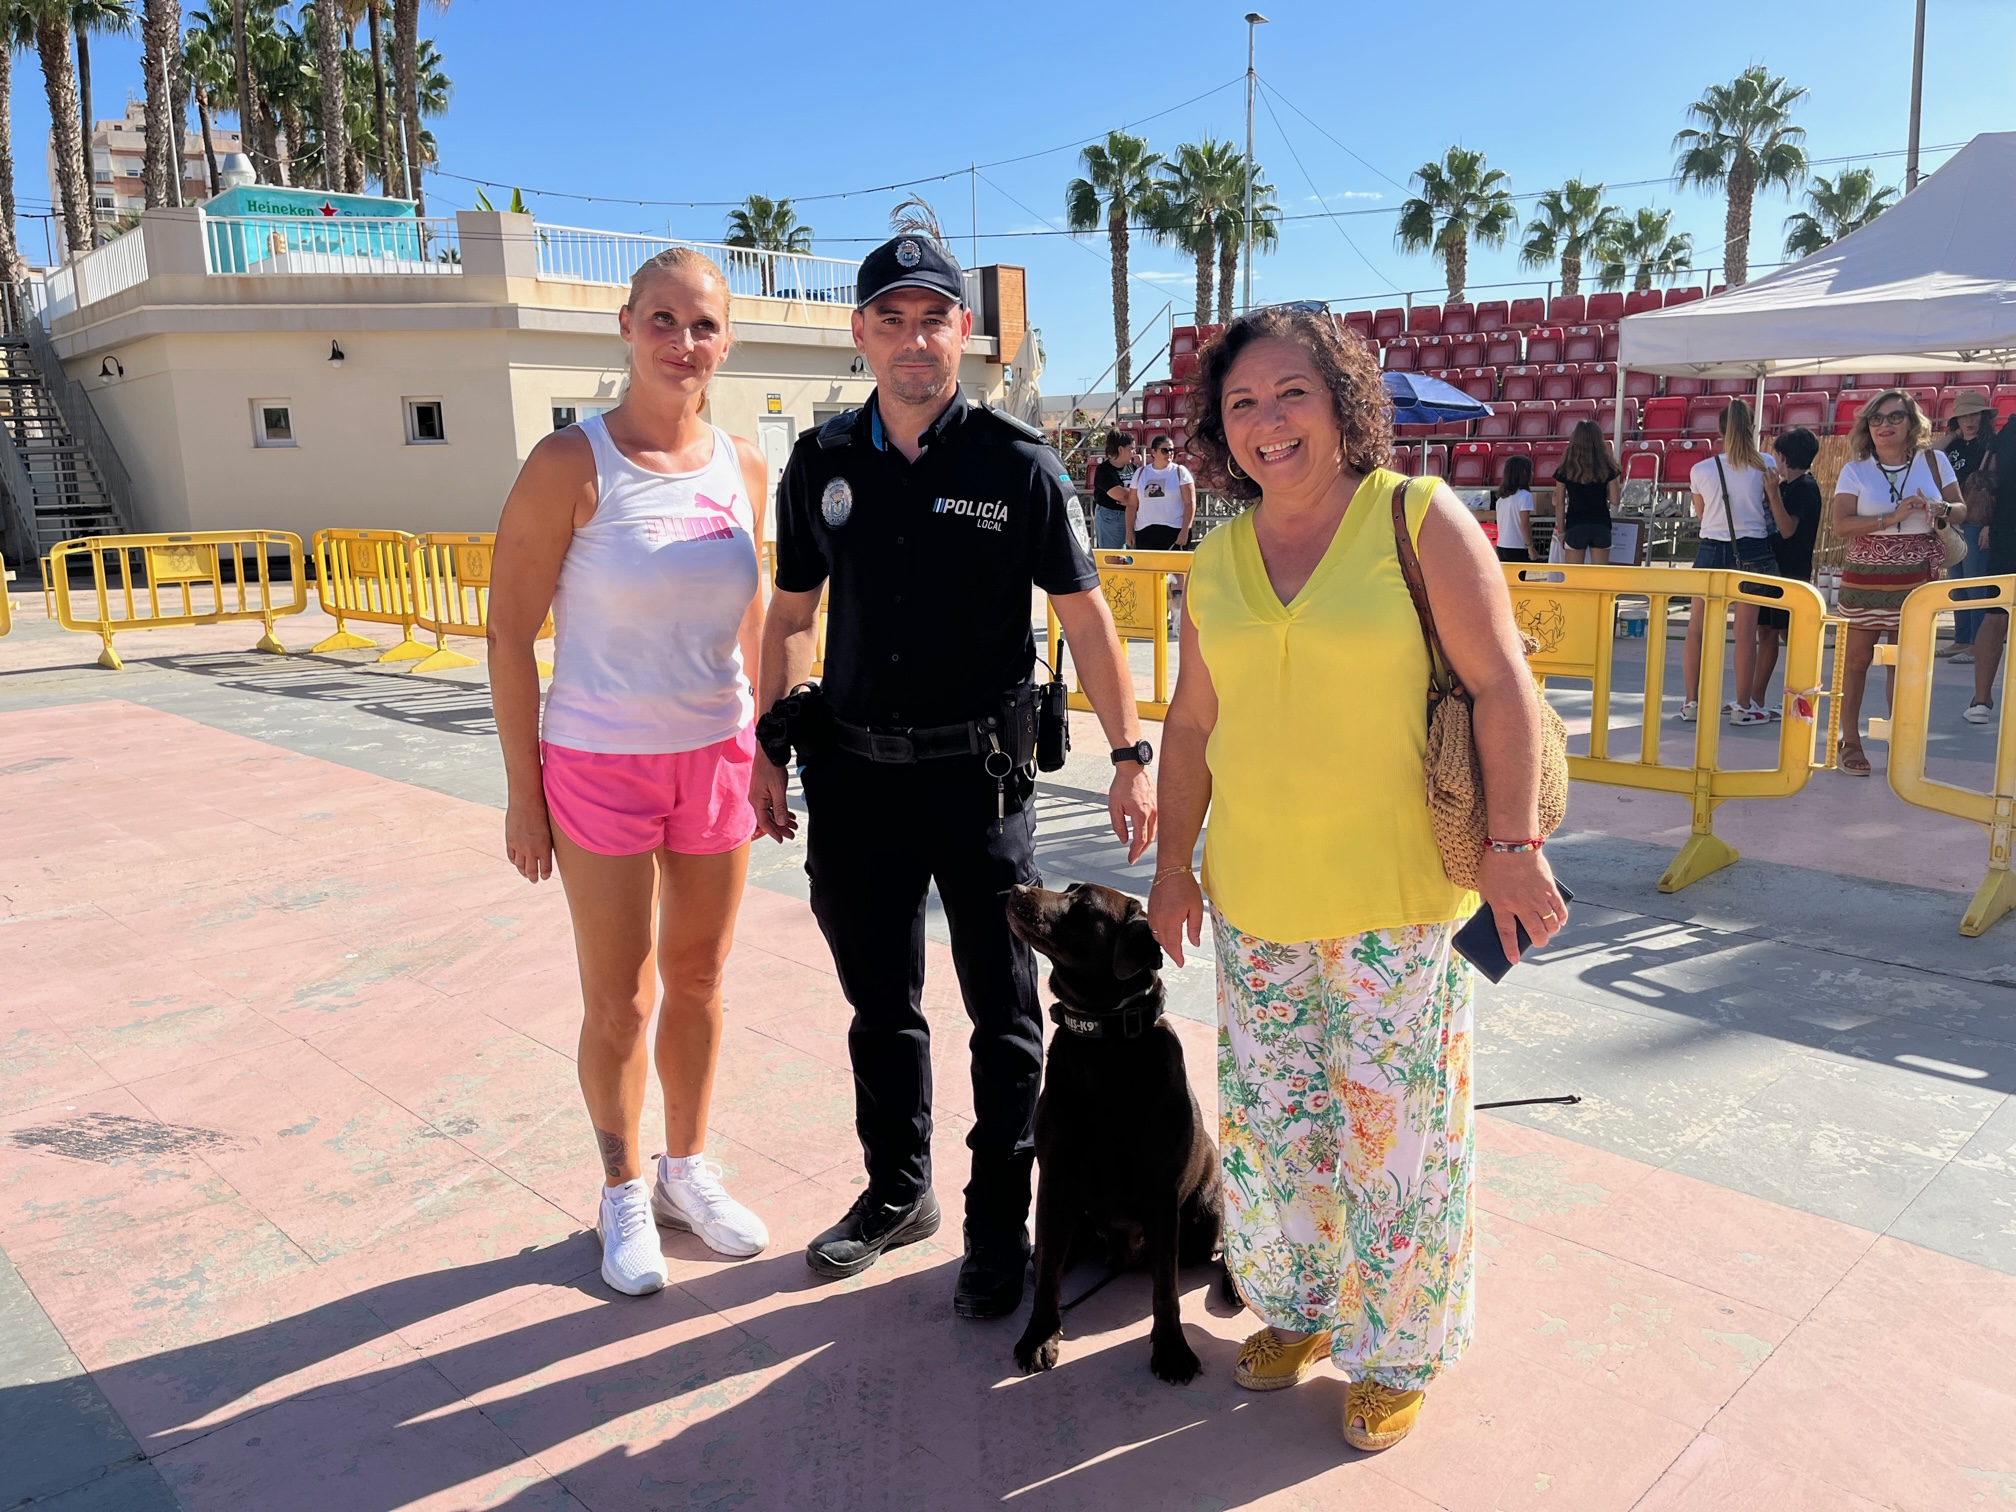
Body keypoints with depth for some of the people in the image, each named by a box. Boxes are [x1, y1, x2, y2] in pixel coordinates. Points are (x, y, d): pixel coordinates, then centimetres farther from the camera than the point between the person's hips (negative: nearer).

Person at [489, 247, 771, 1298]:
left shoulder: (742, 468, 2)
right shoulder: (571, 464, -12)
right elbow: (510, 631, -9)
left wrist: (759, 747, 12)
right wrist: (522, 792, -9)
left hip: (717, 759, 4)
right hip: (599, 766, -4)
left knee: (698, 980, 16)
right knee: (620, 1001, 7)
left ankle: (687, 1168, 35)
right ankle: (624, 1193, 29)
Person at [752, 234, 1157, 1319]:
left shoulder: (1014, 463, -5)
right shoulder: (822, 465, 5)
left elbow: (1083, 615, -3)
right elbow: (791, 615, 13)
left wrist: (1130, 755, -7)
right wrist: (767, 749, 11)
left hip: (978, 775, -3)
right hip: (853, 773, 4)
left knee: (1003, 1015, 6)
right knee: (879, 1004, 17)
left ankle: (999, 1224, 24)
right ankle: (897, 1191, 36)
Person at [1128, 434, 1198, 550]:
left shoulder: (1180, 472, 4)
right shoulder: (1140, 473, 12)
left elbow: (1190, 503, -2)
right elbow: (1132, 505, 13)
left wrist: (1185, 530, -10)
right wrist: (1129, 531, 6)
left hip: (1174, 531, -2)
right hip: (1144, 532, 3)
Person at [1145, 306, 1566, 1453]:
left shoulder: (1417, 518, -7)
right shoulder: (1217, 561, 6)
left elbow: (1502, 685, -10)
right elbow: (1193, 724, 13)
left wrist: (1515, 846, -15)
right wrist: (1174, 864, 15)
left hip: (1401, 897, -4)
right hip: (1257, 898, 4)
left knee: (1395, 1126, 6)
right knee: (1269, 1118, 15)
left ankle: (1398, 1351, 29)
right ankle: (1296, 1307, 39)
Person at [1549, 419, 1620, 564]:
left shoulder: (1566, 469, -3)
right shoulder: (1607, 468, -3)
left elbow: (1559, 504, -1)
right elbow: (1614, 501, -2)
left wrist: (1561, 531, 7)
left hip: (1575, 527, -1)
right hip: (1601, 526, 1)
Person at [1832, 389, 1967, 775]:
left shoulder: (1933, 461, 4)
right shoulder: (1855, 471, -2)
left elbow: (1960, 510, 10)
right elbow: (1841, 525, -12)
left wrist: (1940, 508, -13)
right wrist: (1892, 517, -22)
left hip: (1918, 577, 2)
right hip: (1866, 577, -1)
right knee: (1857, 660, 4)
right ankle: (1849, 743, 14)